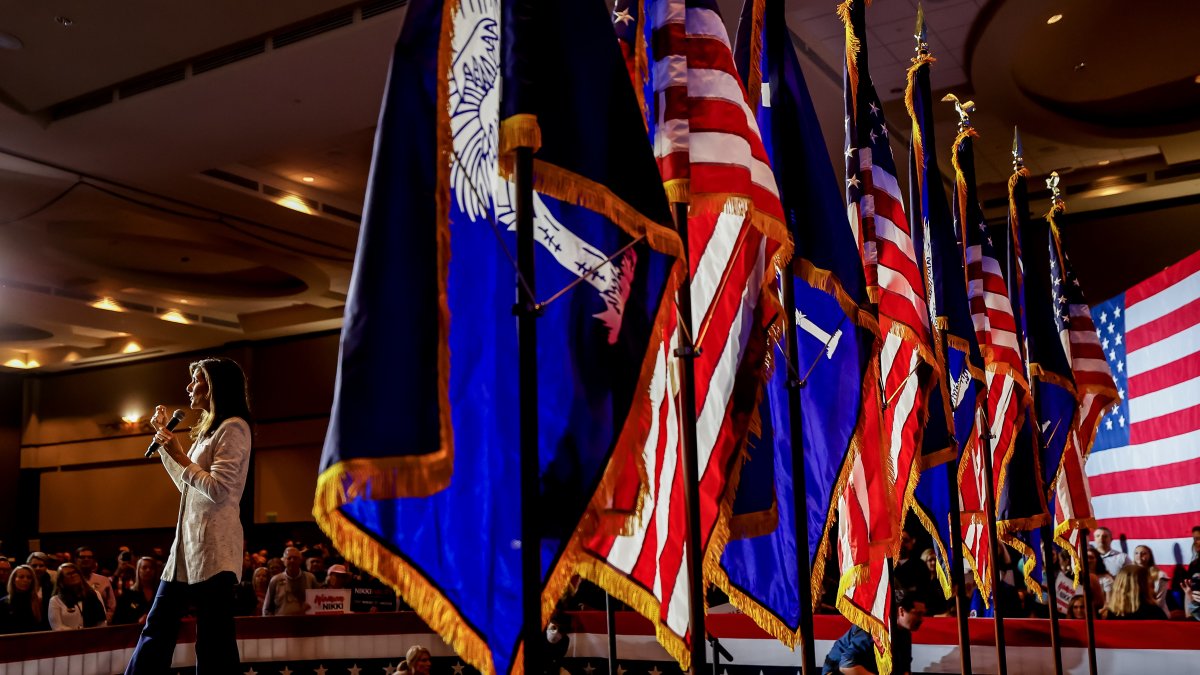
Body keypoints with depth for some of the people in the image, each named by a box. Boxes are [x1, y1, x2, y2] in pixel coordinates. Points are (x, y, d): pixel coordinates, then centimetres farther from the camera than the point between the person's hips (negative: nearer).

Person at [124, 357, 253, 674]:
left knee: (214, 640, -6)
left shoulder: (233, 427, -9)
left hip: (212, 546, -10)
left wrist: (180, 457, -11)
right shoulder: (210, 430, 21)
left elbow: (217, 489, -18)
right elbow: (187, 485, 26)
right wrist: (163, 438, 26)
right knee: (157, 629, 12)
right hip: (188, 544, 10)